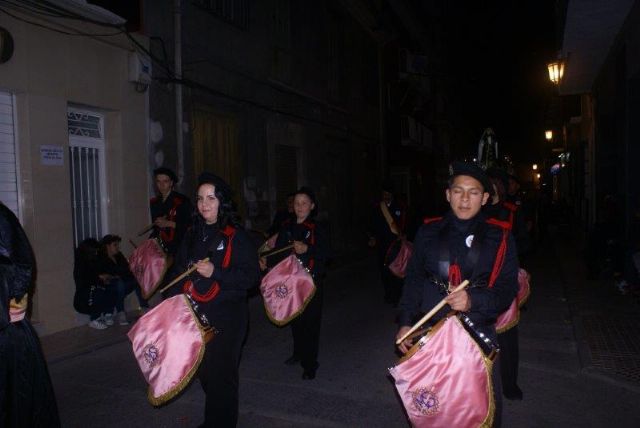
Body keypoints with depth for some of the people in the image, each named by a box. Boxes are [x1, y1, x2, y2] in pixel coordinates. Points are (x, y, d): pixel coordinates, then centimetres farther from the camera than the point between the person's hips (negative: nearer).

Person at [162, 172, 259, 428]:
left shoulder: (236, 236, -9)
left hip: (226, 318, -6)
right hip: (195, 316, 6)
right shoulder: (192, 235, 10)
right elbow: (178, 271, 17)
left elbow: (251, 277, -15)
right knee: (203, 372, 16)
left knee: (221, 376, 2)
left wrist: (215, 273, -24)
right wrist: (172, 301, 5)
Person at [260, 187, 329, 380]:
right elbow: (279, 251, 7)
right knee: (294, 319, 14)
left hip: (311, 281, -4)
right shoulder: (286, 226, 7)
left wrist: (307, 249, -28)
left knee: (310, 321, -3)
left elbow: (325, 253, -14)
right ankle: (298, 353, 36)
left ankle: (310, 364, 7)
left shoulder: (316, 229, -5)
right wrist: (267, 262, -9)